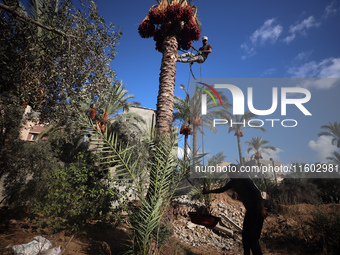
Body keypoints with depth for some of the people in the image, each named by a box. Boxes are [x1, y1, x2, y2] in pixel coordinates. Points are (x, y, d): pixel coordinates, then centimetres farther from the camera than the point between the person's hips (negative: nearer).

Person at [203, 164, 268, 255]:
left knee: (253, 237, -12)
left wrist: (262, 209, -25)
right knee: (245, 235, 11)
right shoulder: (232, 182, 8)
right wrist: (208, 191, 26)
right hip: (249, 210, 8)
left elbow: (257, 192, -21)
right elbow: (222, 189, 22)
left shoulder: (245, 180, -15)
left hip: (257, 210, -8)